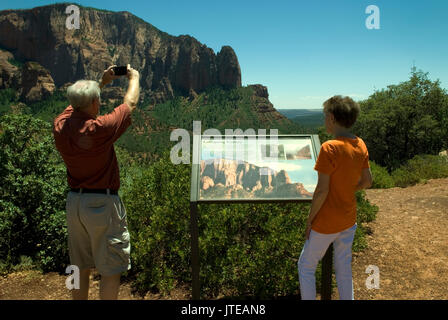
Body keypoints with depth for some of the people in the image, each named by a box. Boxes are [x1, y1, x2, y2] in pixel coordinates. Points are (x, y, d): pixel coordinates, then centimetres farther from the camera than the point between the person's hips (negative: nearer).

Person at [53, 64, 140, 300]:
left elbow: (78, 105, 19)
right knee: (111, 270, 5)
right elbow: (130, 104, -4)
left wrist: (102, 82, 27)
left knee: (80, 267, 20)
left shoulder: (60, 126, -3)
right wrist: (134, 77, 15)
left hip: (74, 201, 7)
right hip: (102, 203, -7)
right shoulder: (100, 128, -20)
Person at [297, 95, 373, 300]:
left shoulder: (329, 148, -24)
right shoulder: (360, 145, -2)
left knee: (306, 267, 11)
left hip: (326, 223, -7)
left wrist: (310, 220, -12)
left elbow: (322, 191, -22)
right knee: (344, 268, 21)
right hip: (349, 221, 7)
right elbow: (367, 182, 7)